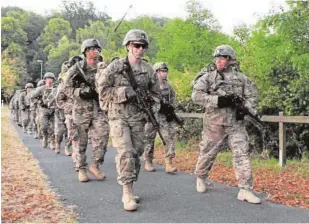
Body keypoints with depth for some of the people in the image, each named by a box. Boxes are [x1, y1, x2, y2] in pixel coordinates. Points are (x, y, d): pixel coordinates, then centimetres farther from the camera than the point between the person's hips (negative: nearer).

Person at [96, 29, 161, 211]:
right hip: (118, 116, -4)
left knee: (136, 154, 7)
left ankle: (129, 190, 22)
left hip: (138, 117, 5)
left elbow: (156, 94, 14)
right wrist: (124, 92, -17)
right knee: (126, 153, -15)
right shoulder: (116, 66, -6)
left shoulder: (148, 69, 5)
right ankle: (127, 193, -9)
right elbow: (102, 89, -9)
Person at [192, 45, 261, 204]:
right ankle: (201, 178, 36)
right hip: (214, 123, -2)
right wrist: (218, 100, -21)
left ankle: (245, 190, 0)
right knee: (208, 153, 10)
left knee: (242, 154, -4)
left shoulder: (241, 78, 7)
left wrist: (247, 109, -8)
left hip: (236, 123, 2)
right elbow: (196, 96, -12)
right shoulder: (208, 76, -2)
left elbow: (251, 96, 12)